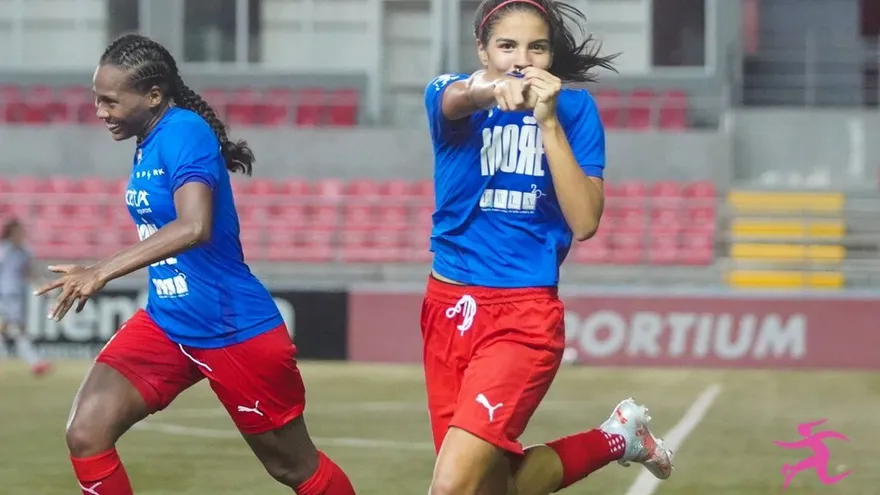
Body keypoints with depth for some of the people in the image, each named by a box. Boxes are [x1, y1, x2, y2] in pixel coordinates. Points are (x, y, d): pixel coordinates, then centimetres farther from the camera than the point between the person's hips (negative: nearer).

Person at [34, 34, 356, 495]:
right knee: (86, 434, -13)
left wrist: (102, 272, -41)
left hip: (233, 331, -8)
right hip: (165, 322, 8)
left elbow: (194, 227, -36)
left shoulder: (184, 132, -20)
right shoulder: (149, 142, 5)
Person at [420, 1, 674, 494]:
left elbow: (584, 222, -13)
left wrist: (548, 119, -21)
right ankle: (615, 439, 31)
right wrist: (495, 89, -52)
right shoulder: (448, 93, -2)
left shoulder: (575, 108, -3)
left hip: (526, 314, -3)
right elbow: (457, 99, -28)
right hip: (449, 306, 3)